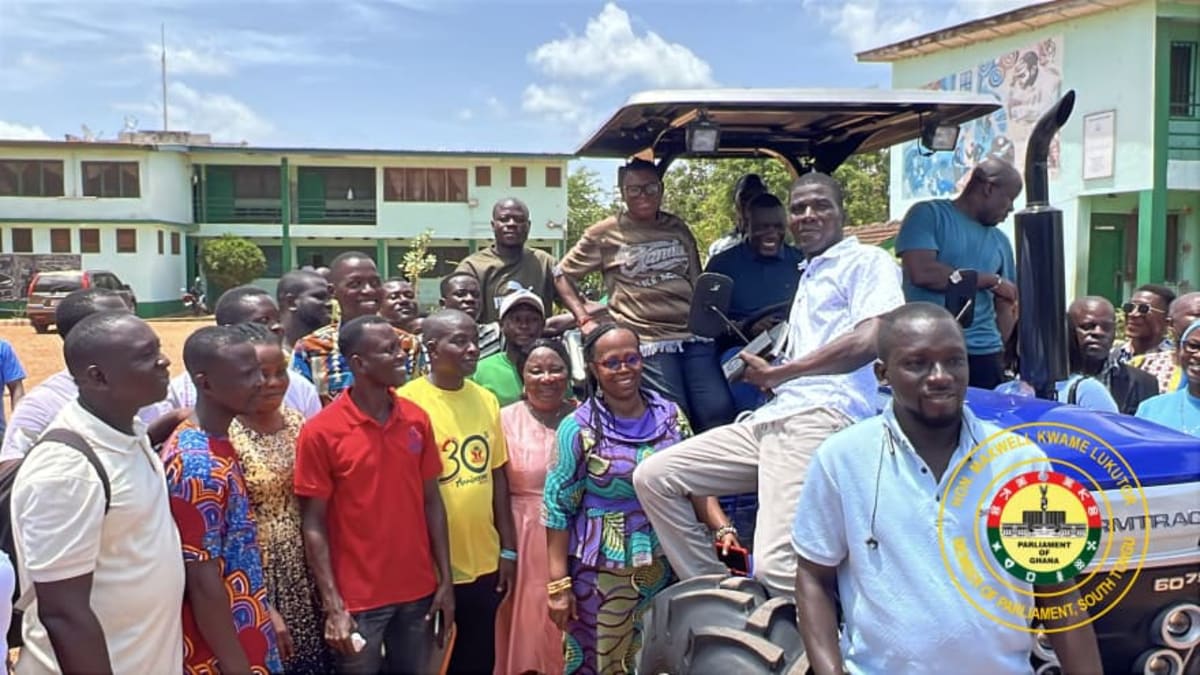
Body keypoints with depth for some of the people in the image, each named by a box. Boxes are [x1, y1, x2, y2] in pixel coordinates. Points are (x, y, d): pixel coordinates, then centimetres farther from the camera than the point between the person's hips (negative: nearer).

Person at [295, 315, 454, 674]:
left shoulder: (418, 419, 1)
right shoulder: (321, 432, -11)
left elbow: (431, 501, 6)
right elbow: (314, 525, -9)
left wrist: (445, 579, 4)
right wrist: (333, 606, -11)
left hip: (418, 591, 4)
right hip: (358, 599, -4)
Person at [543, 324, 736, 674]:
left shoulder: (671, 416, 2)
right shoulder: (578, 428, -9)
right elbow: (557, 507, -7)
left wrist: (722, 528, -7)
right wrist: (558, 582, -10)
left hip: (669, 566, 3)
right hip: (602, 573, -3)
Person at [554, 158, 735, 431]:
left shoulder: (678, 229, 17)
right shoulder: (605, 234, 6)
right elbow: (562, 274, 12)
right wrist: (585, 320, 2)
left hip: (694, 336, 4)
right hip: (648, 342, -3)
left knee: (720, 412, -9)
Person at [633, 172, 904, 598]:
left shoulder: (867, 261, 5)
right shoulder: (808, 276, 31)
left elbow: (869, 341, -14)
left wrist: (776, 373, -5)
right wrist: (768, 376, 8)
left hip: (823, 416, -9)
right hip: (772, 418, 9)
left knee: (775, 567, -25)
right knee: (653, 476, 3)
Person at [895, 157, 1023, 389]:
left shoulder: (1000, 241, 17)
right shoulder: (928, 214, 0)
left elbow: (1005, 308, 18)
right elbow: (922, 272, -15)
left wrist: (999, 352, 2)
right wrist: (992, 281, -4)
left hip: (985, 355, 5)